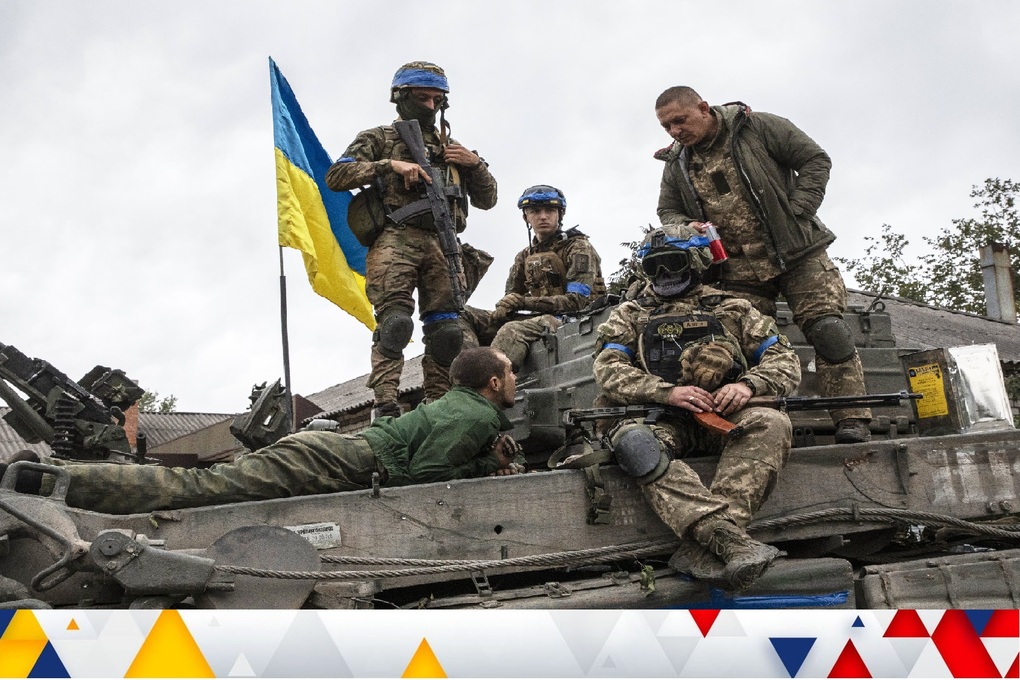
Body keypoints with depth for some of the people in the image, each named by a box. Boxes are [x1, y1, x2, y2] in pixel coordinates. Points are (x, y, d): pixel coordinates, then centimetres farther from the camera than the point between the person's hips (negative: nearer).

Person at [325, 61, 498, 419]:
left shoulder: (450, 147, 28)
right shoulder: (379, 139, 16)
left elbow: (486, 200, 26)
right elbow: (336, 176, 0)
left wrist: (475, 163, 7)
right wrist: (391, 165, -10)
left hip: (440, 243, 4)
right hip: (395, 240, -4)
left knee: (447, 331, -5)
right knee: (394, 322, -18)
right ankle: (385, 406, -22)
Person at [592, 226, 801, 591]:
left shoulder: (732, 309, 24)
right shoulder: (629, 316, 23)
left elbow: (785, 360, 15)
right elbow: (608, 371, 5)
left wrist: (748, 384, -9)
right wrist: (668, 391, -12)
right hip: (663, 419, -1)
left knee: (771, 424, -32)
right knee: (632, 439, -36)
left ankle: (705, 546, -45)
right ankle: (727, 538, -52)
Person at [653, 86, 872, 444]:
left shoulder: (757, 128, -5)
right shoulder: (676, 164, 9)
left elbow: (815, 160, -3)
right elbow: (667, 212, 19)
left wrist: (793, 214, -13)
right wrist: (686, 227, -5)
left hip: (797, 253, -4)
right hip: (739, 271, 4)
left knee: (827, 330, -14)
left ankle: (852, 423, -13)